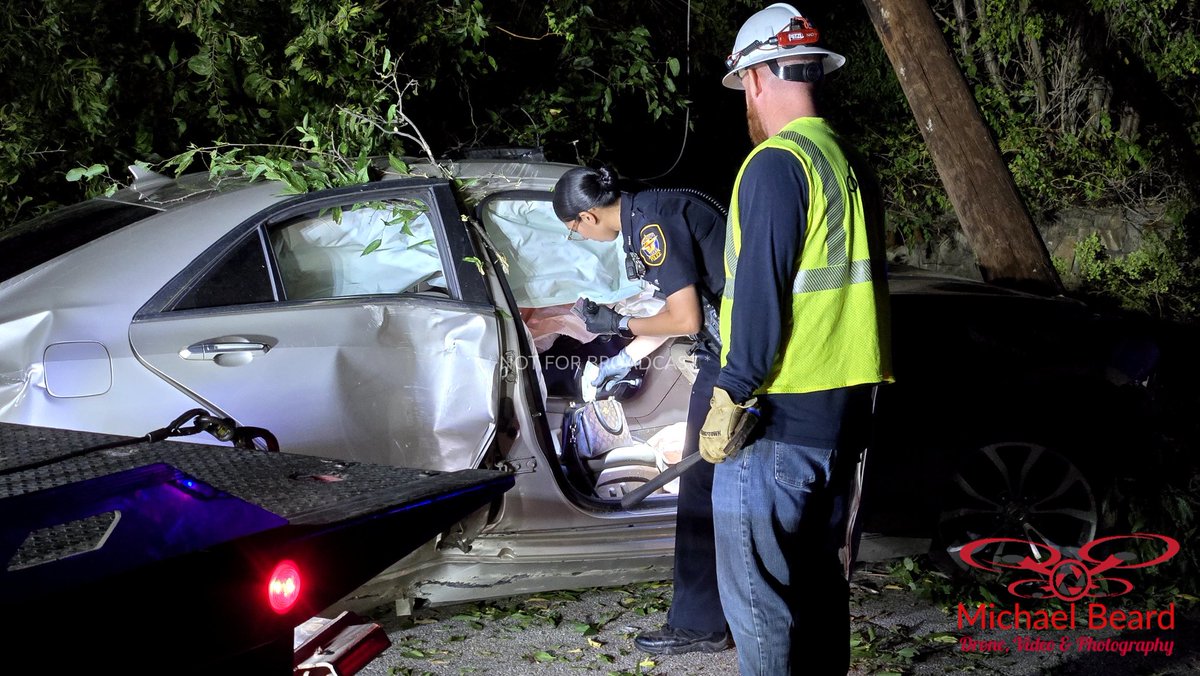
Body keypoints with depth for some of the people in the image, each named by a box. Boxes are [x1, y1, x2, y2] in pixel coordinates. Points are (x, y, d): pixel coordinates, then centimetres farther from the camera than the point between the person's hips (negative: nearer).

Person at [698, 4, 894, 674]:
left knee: (756, 590, -3)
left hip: (776, 417, -9)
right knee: (818, 576, 18)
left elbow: (760, 292, -19)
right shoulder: (854, 166, 13)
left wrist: (729, 399, -15)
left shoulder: (775, 165, -13)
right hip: (840, 412, 9)